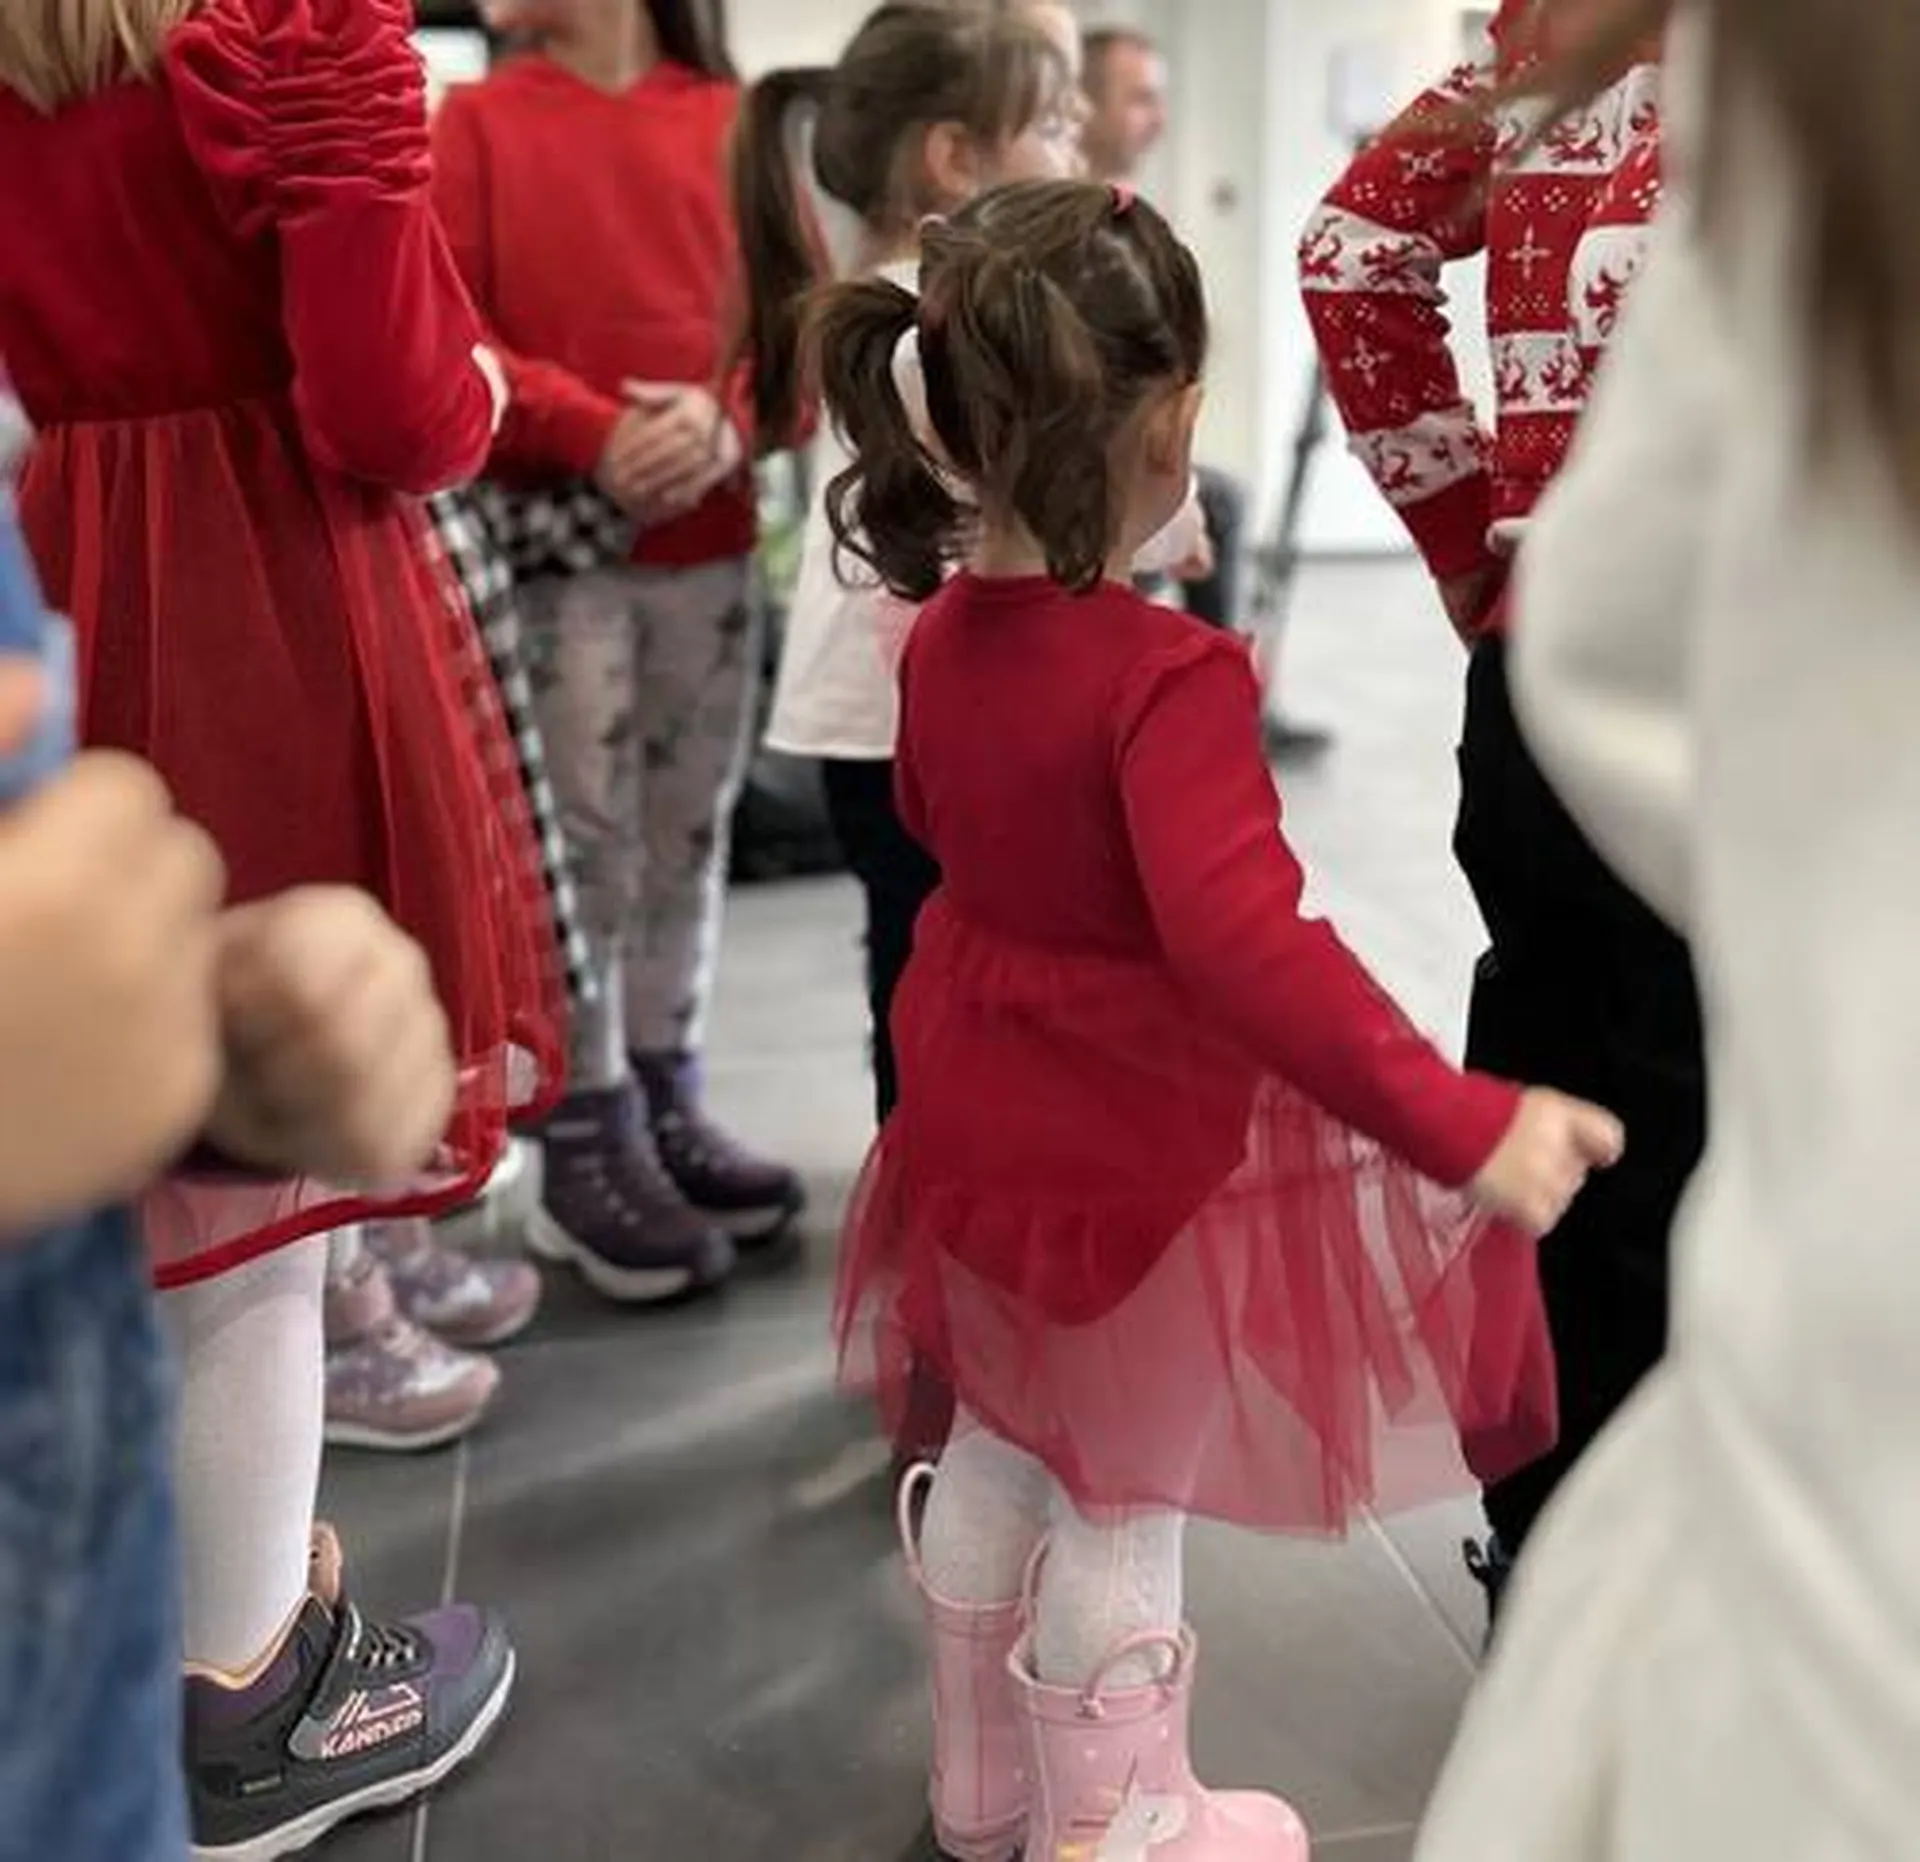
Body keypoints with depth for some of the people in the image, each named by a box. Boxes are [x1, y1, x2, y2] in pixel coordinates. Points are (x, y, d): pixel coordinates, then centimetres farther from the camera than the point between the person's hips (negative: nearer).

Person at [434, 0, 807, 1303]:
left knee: (691, 836, 9)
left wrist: (727, 418, -16)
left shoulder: (736, 124, 6)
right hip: (554, 539, -2)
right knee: (583, 843, -1)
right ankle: (586, 1137, 11)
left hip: (715, 541, 2)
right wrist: (589, 434, -17)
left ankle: (668, 1100, 23)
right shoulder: (477, 122, 3)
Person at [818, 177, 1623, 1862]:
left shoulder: (942, 632, -3)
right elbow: (1247, 942, -39)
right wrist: (1464, 1126, -41)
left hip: (980, 1107, 8)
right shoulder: (1167, 671, -29)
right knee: (1121, 1501, 11)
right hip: (1143, 1140, -8)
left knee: (999, 1446, 24)